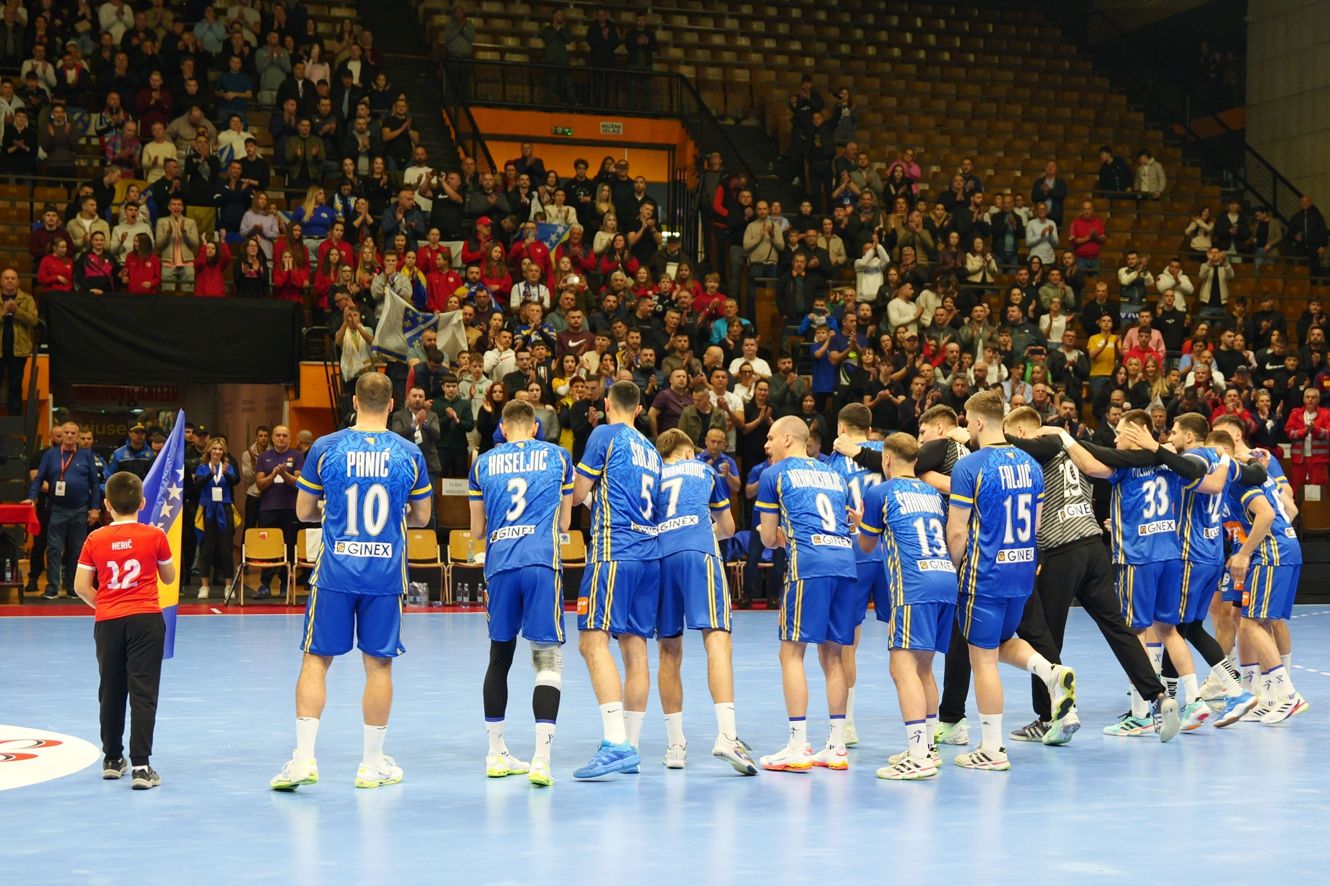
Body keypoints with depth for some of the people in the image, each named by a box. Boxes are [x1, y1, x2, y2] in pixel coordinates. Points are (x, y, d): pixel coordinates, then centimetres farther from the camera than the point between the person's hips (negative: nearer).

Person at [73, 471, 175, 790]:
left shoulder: (95, 539, 0)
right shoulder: (154, 536, -3)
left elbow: (81, 587, 0)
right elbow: (169, 577, 9)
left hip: (107, 621, 2)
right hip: (146, 618, -2)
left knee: (111, 692, 15)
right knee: (143, 692, -4)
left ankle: (112, 759, 26)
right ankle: (140, 766, -11)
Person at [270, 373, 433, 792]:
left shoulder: (325, 448, -2)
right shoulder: (409, 454, 0)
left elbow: (303, 511, 6)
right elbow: (421, 517, 11)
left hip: (335, 570, -1)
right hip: (385, 573, 1)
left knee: (316, 659, 7)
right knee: (379, 663, 7)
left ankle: (304, 756, -1)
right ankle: (373, 764, 15)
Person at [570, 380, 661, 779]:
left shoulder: (605, 435, 0)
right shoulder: (651, 451, 20)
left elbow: (577, 494, 0)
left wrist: (583, 485, 23)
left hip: (614, 551, -8)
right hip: (649, 553, 8)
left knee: (594, 640, -13)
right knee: (635, 648, 8)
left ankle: (615, 743, -26)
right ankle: (629, 748, 11)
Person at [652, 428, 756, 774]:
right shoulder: (704, 470, 27)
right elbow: (728, 528, 36)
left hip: (658, 556, 2)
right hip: (699, 551, -2)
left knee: (669, 651, 9)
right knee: (716, 638, -12)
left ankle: (675, 745, 11)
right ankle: (726, 735, -28)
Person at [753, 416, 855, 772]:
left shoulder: (774, 474, 10)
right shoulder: (834, 475, 25)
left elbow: (769, 539, 12)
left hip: (809, 564, -6)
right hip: (845, 562, 6)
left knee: (792, 651, -1)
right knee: (831, 653, 11)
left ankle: (799, 746, -5)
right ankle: (837, 746, 12)